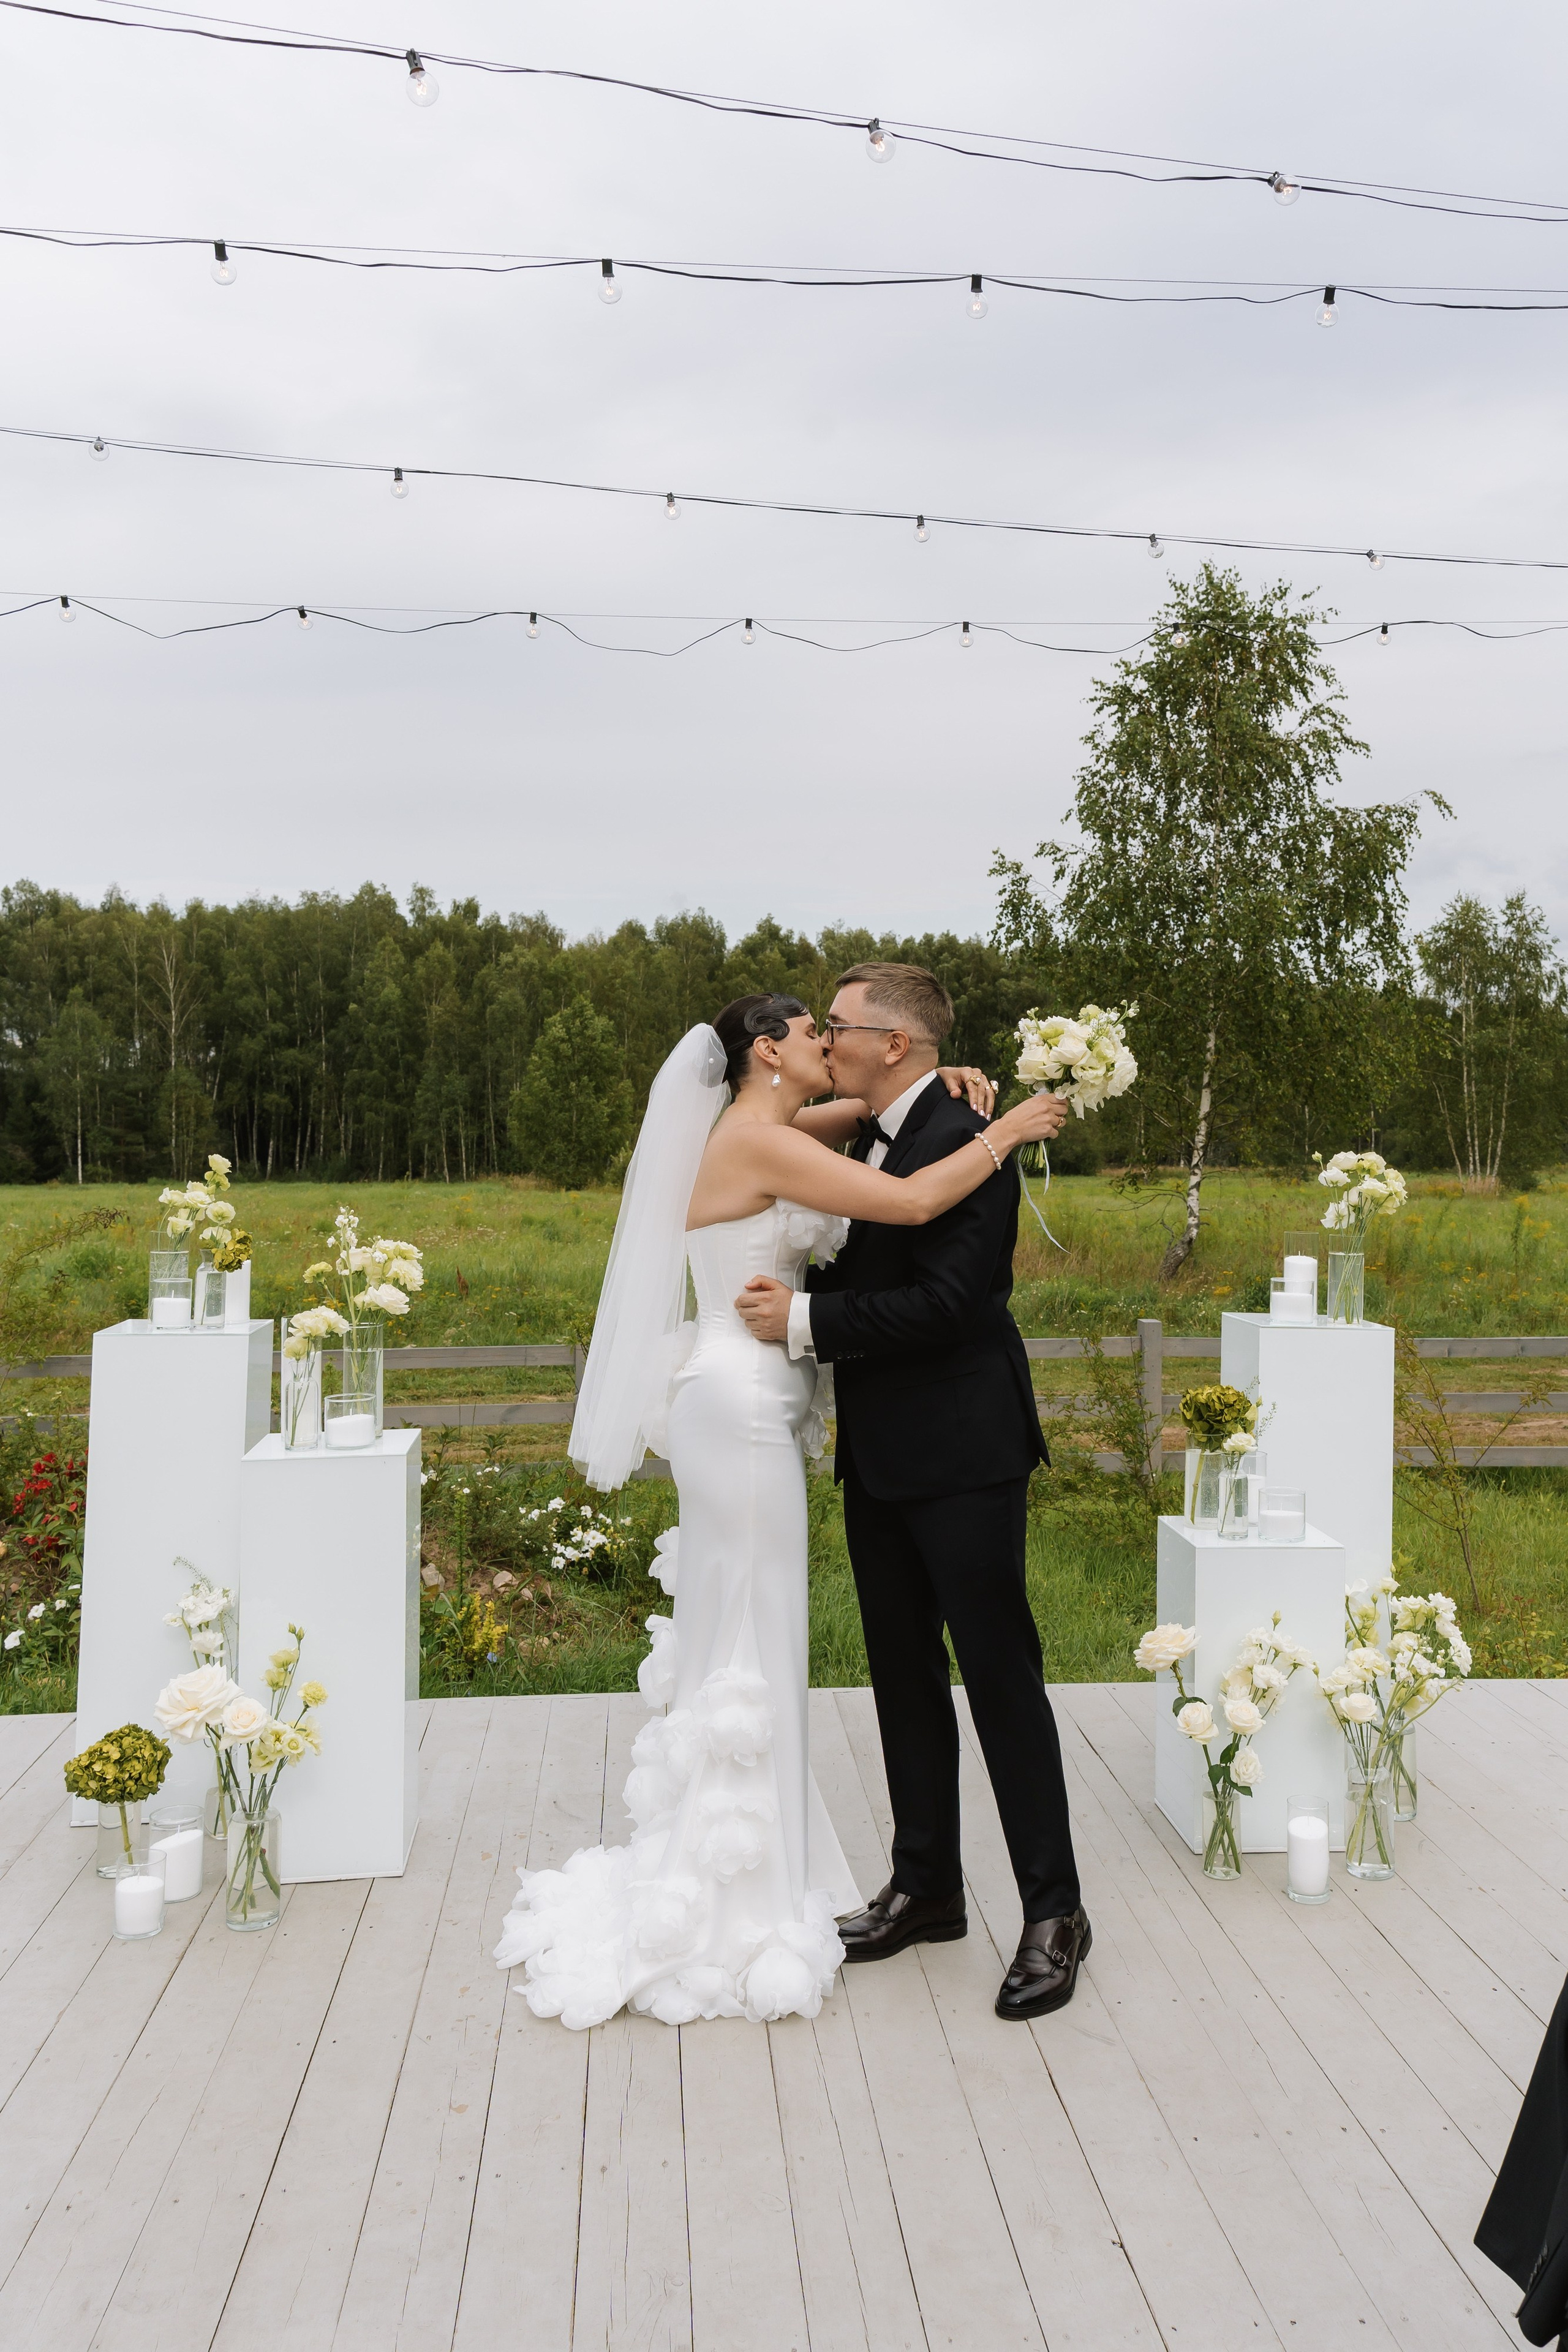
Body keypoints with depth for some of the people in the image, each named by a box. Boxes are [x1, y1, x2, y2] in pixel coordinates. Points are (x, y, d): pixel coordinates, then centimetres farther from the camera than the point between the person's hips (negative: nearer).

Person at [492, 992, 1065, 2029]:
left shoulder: (774, 1135, 13)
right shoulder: (758, 1140, -15)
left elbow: (874, 1106, 26)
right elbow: (914, 1202, -21)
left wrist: (938, 1086, 5)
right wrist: (1004, 1133, -7)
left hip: (746, 1407, 10)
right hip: (742, 1408, -10)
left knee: (732, 1642, 16)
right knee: (746, 1651, -2)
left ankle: (705, 1880, 30)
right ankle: (737, 1917, 11)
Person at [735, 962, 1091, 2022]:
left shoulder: (965, 1142, -16)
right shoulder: (870, 1143, 12)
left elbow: (945, 1303, -23)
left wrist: (807, 1320, -20)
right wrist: (789, 1300, -1)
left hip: (962, 1457, -9)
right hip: (880, 1458, 9)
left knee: (1000, 1673, -1)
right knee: (905, 1675, 16)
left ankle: (1053, 1910, 11)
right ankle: (928, 1885, 29)